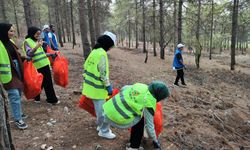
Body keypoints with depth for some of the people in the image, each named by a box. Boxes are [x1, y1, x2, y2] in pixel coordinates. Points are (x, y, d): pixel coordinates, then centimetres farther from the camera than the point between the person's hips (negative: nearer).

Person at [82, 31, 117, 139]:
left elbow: (86, 67, 15)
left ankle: (100, 124, 40)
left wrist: (87, 81, 22)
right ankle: (104, 131, 17)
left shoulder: (94, 51, 9)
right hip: (98, 88, -10)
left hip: (91, 85, 10)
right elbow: (103, 73, -22)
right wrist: (108, 86, -14)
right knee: (101, 110, 4)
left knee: (98, 108, 24)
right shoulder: (102, 54, -20)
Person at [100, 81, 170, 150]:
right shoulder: (149, 104, -9)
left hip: (108, 109, 7)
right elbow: (149, 125, 1)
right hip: (117, 120, -6)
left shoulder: (139, 85, 7)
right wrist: (155, 140, 18)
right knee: (140, 120, 14)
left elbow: (124, 88, 26)